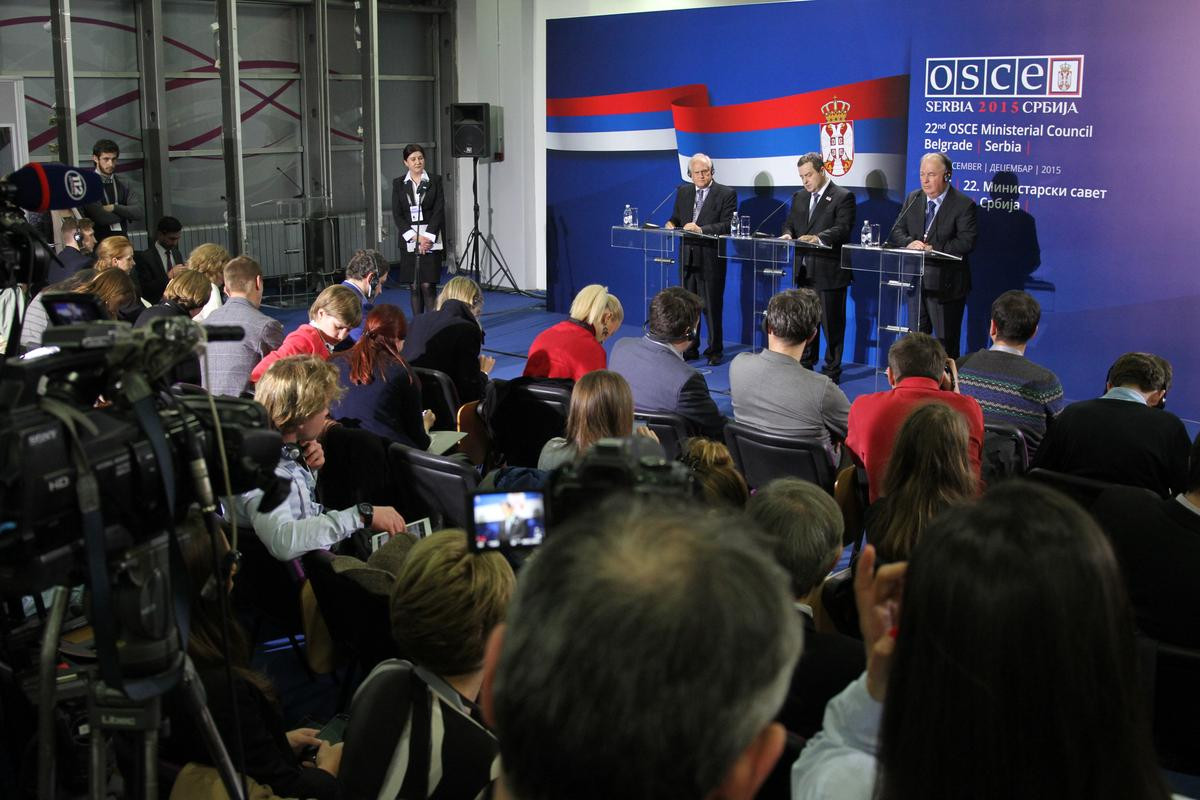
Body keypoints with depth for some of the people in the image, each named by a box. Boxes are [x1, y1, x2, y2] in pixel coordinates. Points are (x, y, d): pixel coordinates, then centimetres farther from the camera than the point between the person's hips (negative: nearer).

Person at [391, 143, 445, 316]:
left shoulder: (435, 181, 3)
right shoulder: (398, 184, 7)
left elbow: (438, 211, -3)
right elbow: (397, 215, 1)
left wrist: (427, 238, -12)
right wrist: (416, 237, -9)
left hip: (430, 240, -2)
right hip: (409, 241, 2)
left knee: (428, 285, -7)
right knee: (414, 287, 3)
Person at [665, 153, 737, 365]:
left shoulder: (726, 194, -4)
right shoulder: (683, 192, 13)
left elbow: (727, 226, -14)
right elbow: (676, 218, 19)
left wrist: (701, 229, -25)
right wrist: (671, 224, -5)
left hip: (710, 258, -5)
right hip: (687, 257, 5)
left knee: (712, 305, -2)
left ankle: (714, 350, 9)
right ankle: (690, 348, 20)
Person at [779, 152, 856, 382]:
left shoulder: (843, 197, -6)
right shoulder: (799, 197, 16)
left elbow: (843, 229, -17)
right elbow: (790, 223, 16)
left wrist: (818, 238, -33)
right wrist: (788, 234, -8)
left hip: (829, 271, -6)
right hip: (805, 270, 6)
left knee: (832, 323, 0)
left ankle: (832, 370, 10)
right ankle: (805, 365, 25)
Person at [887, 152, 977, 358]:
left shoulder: (964, 204, -9)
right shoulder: (913, 199, 10)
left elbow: (966, 242, -17)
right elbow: (896, 231, 7)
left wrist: (933, 248, -25)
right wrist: (909, 242, -16)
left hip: (946, 283, -6)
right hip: (916, 280, 6)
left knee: (946, 341, 1)